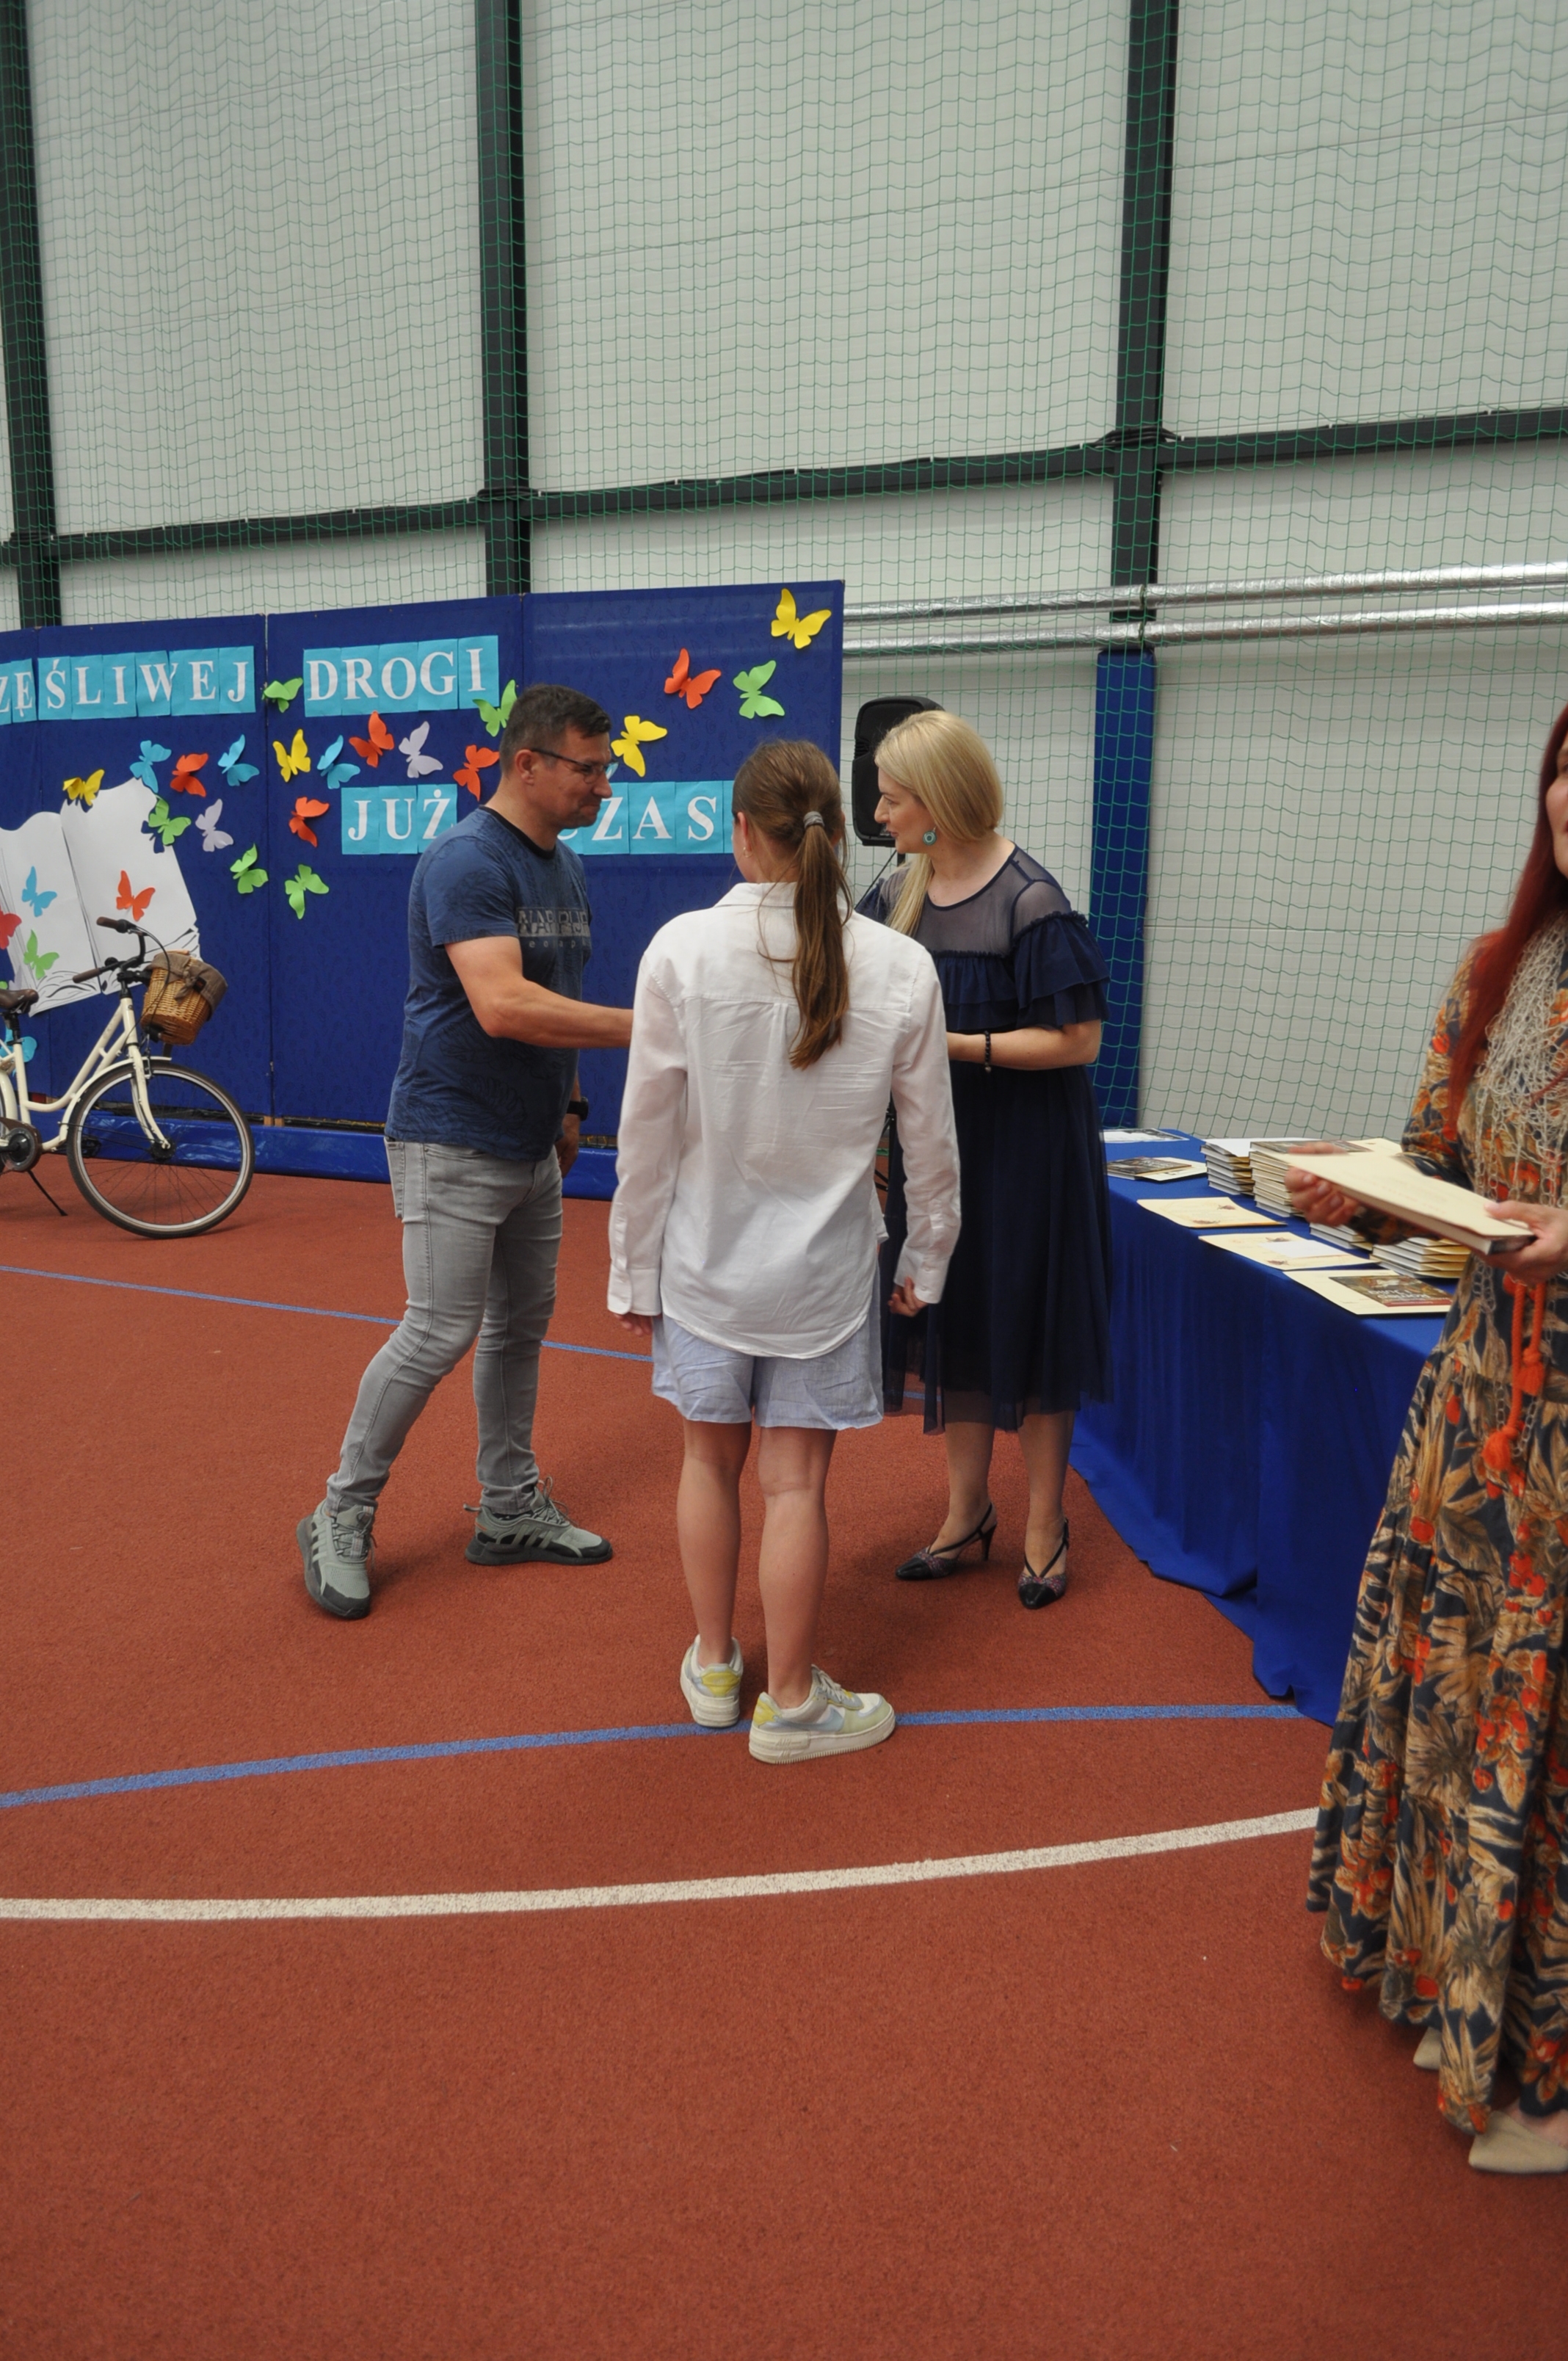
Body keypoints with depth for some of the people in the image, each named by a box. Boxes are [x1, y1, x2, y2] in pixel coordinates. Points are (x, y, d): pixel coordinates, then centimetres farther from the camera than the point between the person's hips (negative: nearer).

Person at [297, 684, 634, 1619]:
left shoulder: (566, 866, 10)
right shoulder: (467, 863, -18)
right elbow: (502, 1005, -30)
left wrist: (569, 1102, 16)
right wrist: (639, 1027, -29)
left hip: (530, 1146, 9)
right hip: (453, 1144, -9)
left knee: (522, 1325, 13)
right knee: (441, 1333, -5)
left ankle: (511, 1510, 26)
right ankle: (342, 1520, 12)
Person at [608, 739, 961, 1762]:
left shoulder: (682, 950, -13)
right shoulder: (902, 968, -10)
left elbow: (648, 1131, -8)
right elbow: (931, 1141, -1)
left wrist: (634, 1272, 3)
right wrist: (928, 1257, 14)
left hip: (706, 1253, 1)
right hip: (825, 1267, 0)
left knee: (711, 1459, 19)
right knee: (796, 1484, 9)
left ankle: (713, 1665, 36)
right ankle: (792, 1702, 25)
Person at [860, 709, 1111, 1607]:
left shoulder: (1030, 902, -16)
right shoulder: (897, 897, 4)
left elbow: (1078, 1040, -18)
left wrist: (956, 1045, -21)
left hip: (1025, 1144, -6)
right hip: (935, 1141, 6)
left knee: (1027, 1322, 4)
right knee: (951, 1320, 14)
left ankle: (1046, 1524, 21)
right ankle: (968, 1509, 30)